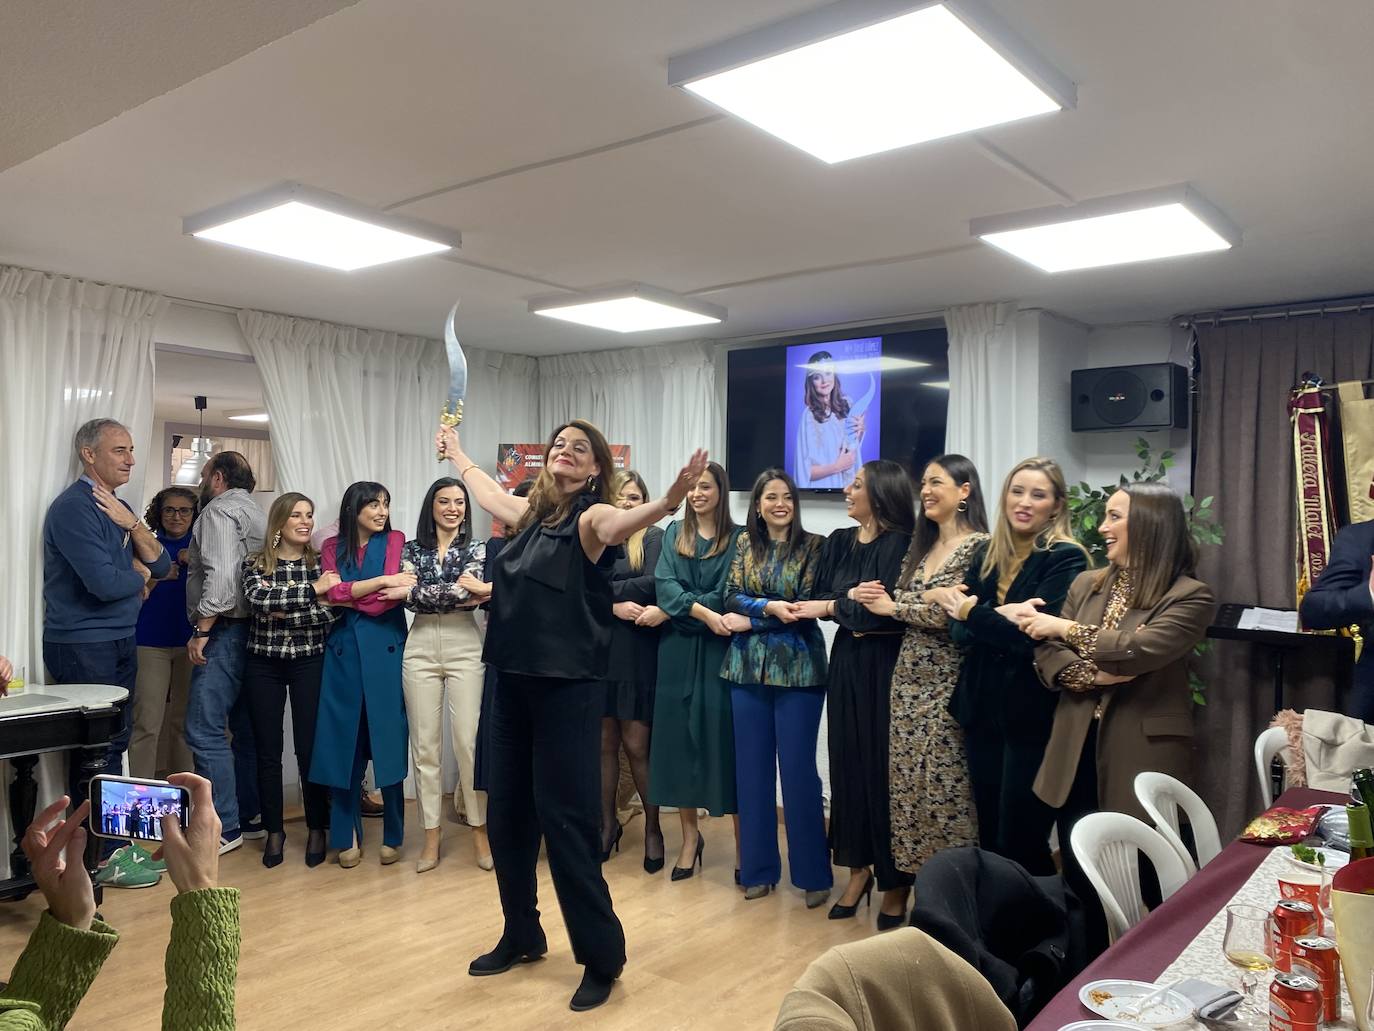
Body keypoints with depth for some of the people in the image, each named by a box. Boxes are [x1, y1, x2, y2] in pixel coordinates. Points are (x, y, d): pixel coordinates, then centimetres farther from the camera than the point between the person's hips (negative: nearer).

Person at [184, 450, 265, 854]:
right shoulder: (253, 512, 21)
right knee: (243, 729, 13)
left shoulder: (220, 509, -8)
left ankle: (224, 828, -5)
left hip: (225, 631, -10)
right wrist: (193, 562, 20)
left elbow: (221, 574, -20)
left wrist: (202, 631, -18)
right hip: (249, 631, 10)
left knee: (205, 730, -7)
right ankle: (248, 817, 19)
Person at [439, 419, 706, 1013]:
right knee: (507, 814, 14)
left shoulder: (592, 517, -9)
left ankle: (602, 958, 12)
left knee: (564, 819, -5)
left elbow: (622, 521, -34)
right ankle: (522, 937, 34)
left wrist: (668, 502, -55)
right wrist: (456, 454, 48)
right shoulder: (533, 512, 10)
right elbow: (487, 492, 32)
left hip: (568, 687, -7)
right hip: (513, 682, 7)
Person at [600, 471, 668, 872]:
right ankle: (608, 824, 24)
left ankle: (652, 827, 15)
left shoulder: (654, 538, 3)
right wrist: (615, 606, -16)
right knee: (604, 743, 8)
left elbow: (653, 583, -14)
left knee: (636, 745, -2)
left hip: (637, 651, -3)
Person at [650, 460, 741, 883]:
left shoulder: (738, 538, 2)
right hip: (678, 649, 3)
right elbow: (664, 583, -3)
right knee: (679, 739, 5)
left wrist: (672, 608, -13)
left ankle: (742, 842, 7)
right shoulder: (674, 533, 11)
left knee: (725, 739, -2)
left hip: (721, 650, -3)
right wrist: (705, 613, -17)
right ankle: (690, 836, 18)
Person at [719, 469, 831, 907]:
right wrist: (770, 607, -17)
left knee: (798, 769, -1)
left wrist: (750, 619, -9)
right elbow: (732, 599, 0)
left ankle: (813, 873, 12)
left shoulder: (813, 545, -1)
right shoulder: (744, 543, 9)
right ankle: (758, 867, 20)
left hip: (798, 667, -3)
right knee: (752, 768, 8)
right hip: (748, 667, 3)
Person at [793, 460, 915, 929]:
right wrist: (853, 599, -15)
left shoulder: (900, 544, -10)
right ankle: (859, 869, 22)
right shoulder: (838, 542, 10)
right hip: (847, 661, 6)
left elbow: (888, 609, -18)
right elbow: (818, 597, 3)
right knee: (849, 761, 10)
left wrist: (832, 606, -10)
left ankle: (895, 881, 14)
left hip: (885, 665, -6)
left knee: (885, 763, 0)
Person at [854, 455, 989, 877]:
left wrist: (896, 607, -9)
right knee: (908, 786, 10)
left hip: (948, 688, -7)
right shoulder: (920, 546, 15)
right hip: (908, 683, 7)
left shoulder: (980, 546, -10)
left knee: (946, 790, -2)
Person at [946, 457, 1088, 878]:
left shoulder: (1066, 559, -10)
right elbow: (959, 631, 1)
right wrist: (1001, 616, -18)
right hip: (982, 709, 6)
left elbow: (1035, 638, -20)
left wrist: (973, 612, -11)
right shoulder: (986, 555, 9)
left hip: (1031, 716, -6)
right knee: (988, 837, 16)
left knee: (1020, 843, 4)